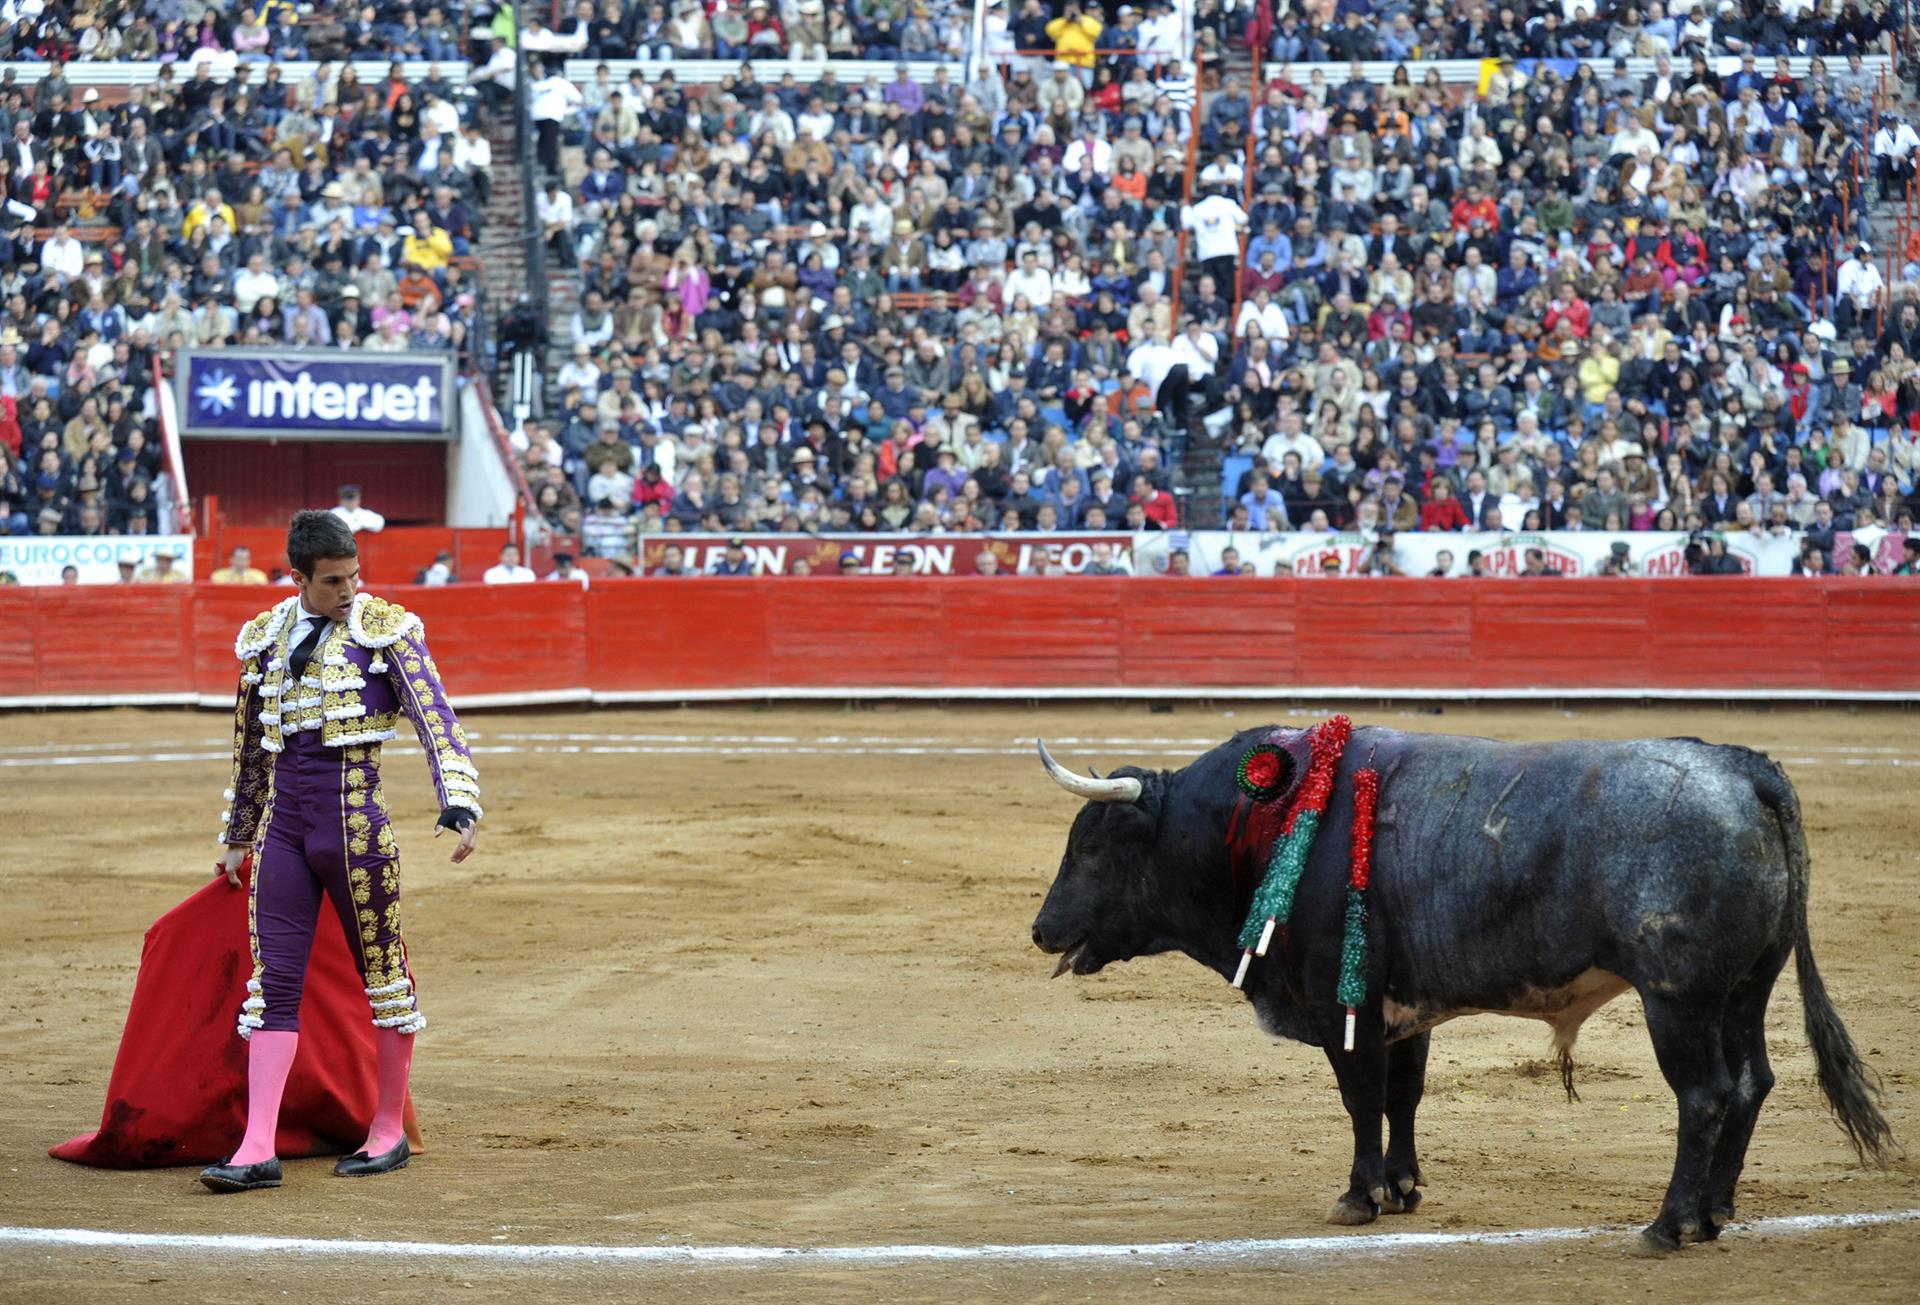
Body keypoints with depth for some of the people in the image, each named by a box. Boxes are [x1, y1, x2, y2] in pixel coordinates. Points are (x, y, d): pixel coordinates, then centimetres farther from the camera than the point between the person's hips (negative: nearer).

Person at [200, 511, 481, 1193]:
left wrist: (458, 803, -24)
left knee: (384, 976, 5)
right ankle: (257, 1152, -4)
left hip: (356, 823, -4)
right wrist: (236, 838, 28)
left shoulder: (386, 629, -4)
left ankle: (389, 1133, 18)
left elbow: (436, 719, -10)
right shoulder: (265, 639, 9)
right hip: (282, 824, 4)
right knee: (273, 984, -1)